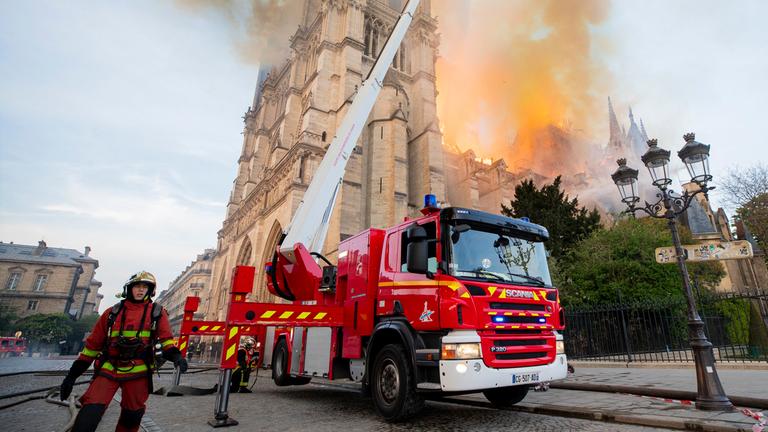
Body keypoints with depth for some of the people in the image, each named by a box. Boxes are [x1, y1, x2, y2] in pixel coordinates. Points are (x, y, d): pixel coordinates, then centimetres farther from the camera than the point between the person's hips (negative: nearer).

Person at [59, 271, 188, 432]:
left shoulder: (157, 313, 4)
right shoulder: (113, 312, 9)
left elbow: (165, 339, 0)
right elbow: (93, 344, 12)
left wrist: (175, 355, -20)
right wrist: (73, 374, 11)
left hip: (138, 373, 0)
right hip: (108, 369, 1)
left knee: (131, 417, 9)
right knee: (88, 417, -14)